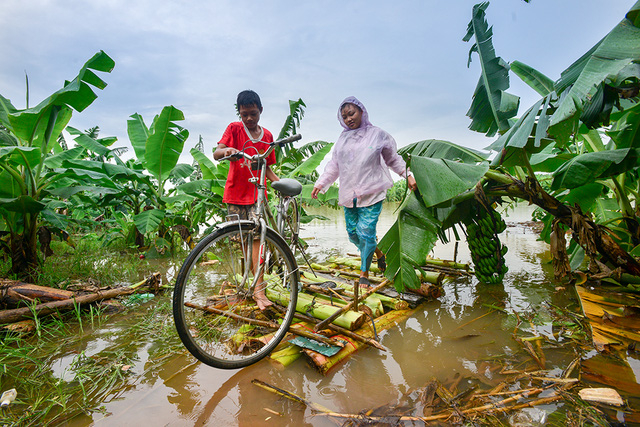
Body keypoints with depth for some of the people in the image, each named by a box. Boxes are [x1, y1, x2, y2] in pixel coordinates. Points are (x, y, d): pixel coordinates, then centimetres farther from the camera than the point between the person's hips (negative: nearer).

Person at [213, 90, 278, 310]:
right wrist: (227, 150, -32)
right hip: (235, 192, -1)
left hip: (256, 193, 1)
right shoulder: (234, 129, 1)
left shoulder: (267, 136, 9)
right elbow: (216, 154, -9)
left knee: (256, 237, -7)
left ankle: (259, 289, -5)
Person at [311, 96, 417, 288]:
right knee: (353, 232, 9)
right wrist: (320, 184, 9)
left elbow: (393, 159, 11)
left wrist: (408, 175, 2)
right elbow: (334, 164, 15)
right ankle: (378, 252, 36)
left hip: (371, 193, -4)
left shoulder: (377, 134, 0)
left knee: (366, 233, -8)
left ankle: (364, 273, 12)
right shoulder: (343, 138, 10)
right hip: (348, 194, 5)